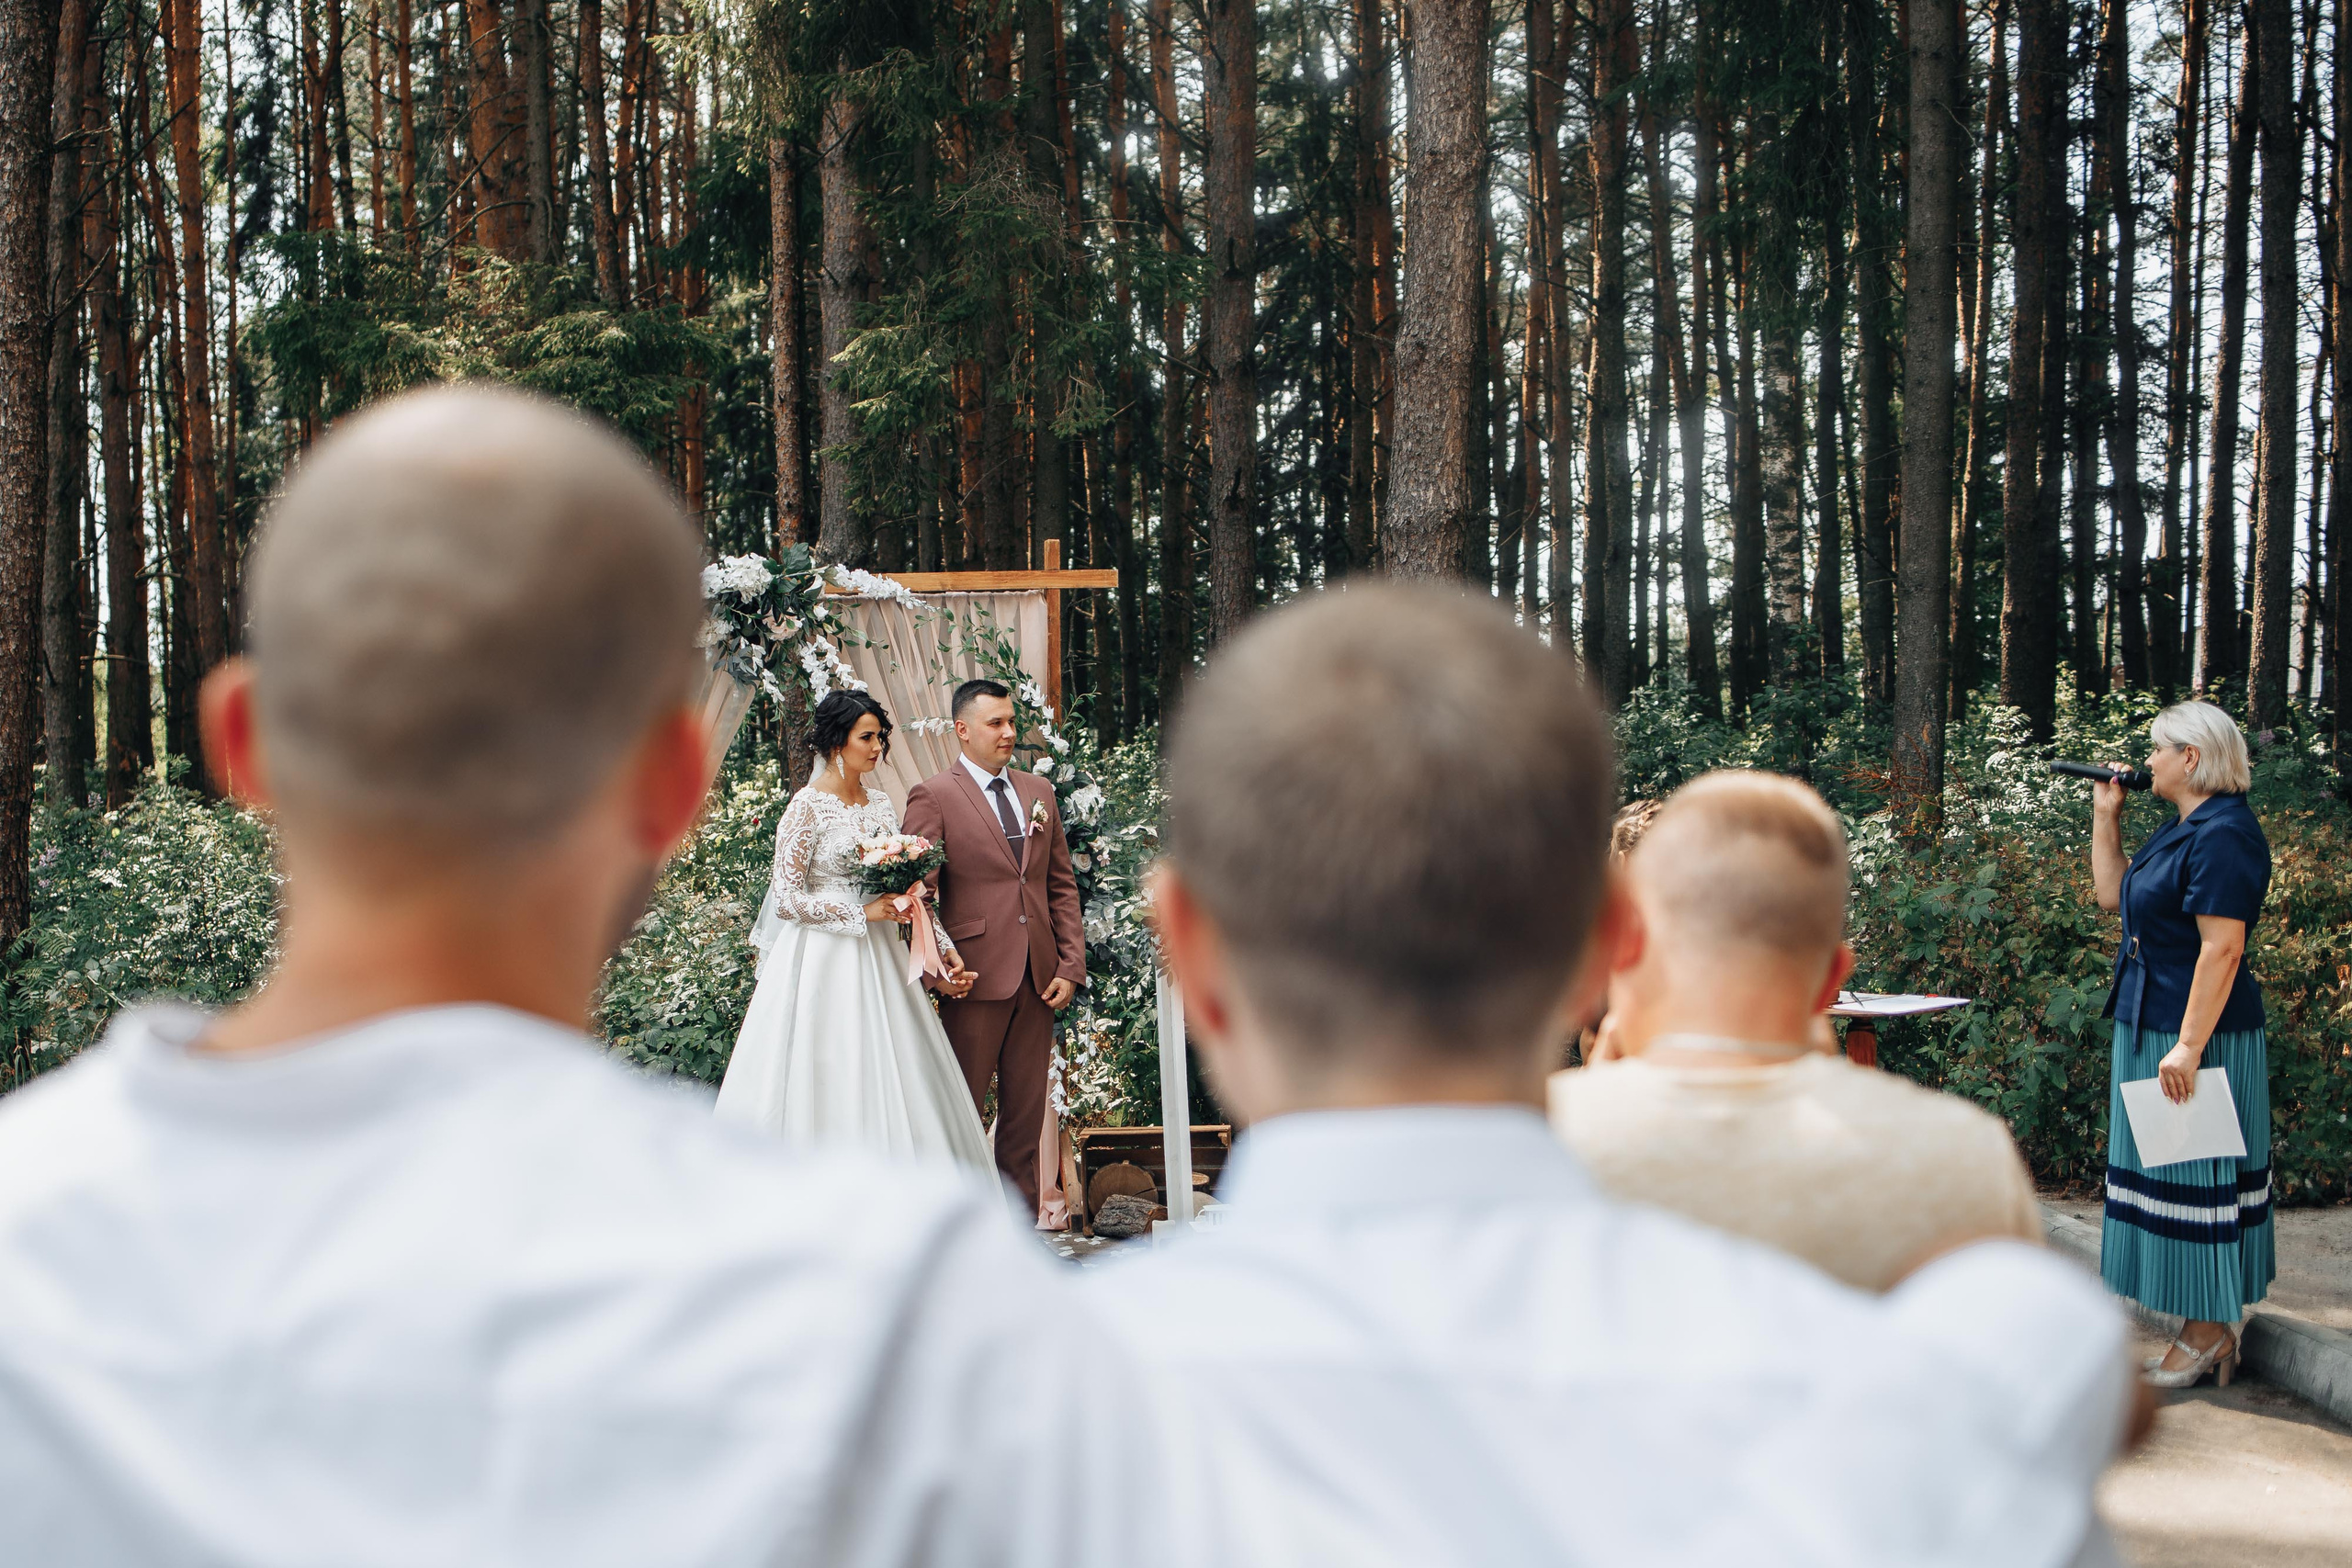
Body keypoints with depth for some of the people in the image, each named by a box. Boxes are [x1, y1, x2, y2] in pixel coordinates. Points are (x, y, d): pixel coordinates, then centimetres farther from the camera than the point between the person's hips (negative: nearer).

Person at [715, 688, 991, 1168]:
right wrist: (863, 912, -17)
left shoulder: (881, 804, 11)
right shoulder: (808, 807, -9)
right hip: (825, 962, -6)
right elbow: (787, 899, -12)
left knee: (891, 1087, 4)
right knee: (829, 1088, -4)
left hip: (879, 962, 6)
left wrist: (943, 949, 7)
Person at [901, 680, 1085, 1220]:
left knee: (1026, 1111, 10)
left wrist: (1071, 965, 5)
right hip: (978, 975, -5)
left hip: (1039, 977, 5)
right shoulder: (932, 797, -3)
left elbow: (1062, 885, 14)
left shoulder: (1038, 791, 14)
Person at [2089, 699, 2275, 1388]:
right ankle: (2210, 1331, 22)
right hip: (2152, 1025, 10)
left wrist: (2188, 1047, -27)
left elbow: (2222, 949, -25)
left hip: (2198, 1032, -10)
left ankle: (2208, 1335, 6)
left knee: (2195, 1177, -3)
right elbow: (2113, 893, 21)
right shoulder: (2182, 829, 12)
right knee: (2173, 1176, 14)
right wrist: (2105, 815, 14)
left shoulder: (2223, 835, -19)